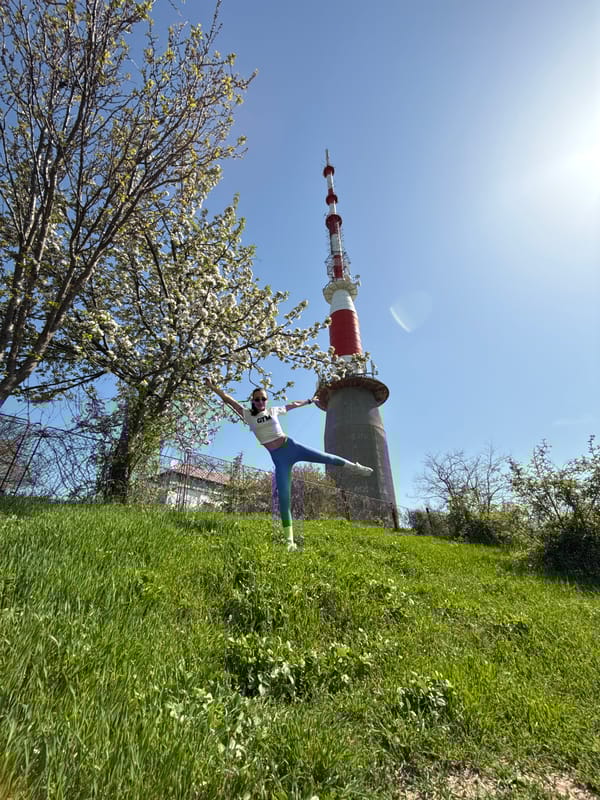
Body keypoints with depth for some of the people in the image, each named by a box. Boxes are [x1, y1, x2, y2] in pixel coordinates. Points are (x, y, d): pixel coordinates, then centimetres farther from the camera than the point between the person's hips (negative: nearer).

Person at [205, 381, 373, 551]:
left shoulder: (274, 410, 7)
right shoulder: (248, 415, 2)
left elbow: (294, 404, 20)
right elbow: (228, 400, -3)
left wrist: (310, 400, 30)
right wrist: (212, 387, -8)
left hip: (291, 447, 2)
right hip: (278, 458, -2)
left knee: (326, 457, 10)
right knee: (284, 498, -5)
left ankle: (355, 467, 40)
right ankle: (290, 540, 2)